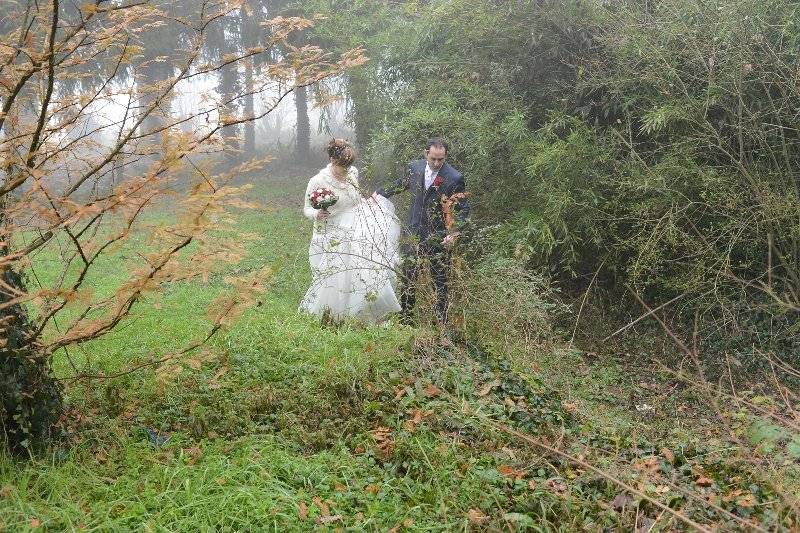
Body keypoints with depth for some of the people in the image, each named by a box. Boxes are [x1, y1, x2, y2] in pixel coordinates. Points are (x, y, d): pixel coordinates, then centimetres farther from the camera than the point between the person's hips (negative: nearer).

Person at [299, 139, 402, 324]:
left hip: (354, 235, 5)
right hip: (332, 239, -5)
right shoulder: (317, 181, -16)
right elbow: (307, 209, -6)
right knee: (334, 281, 0)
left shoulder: (353, 172, -1)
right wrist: (317, 214, -25)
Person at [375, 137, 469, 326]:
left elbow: (463, 209, -7)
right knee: (407, 279, 12)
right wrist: (380, 193, 22)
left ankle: (442, 323, 14)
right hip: (414, 235, 4)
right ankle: (405, 320, 25)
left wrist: (454, 233, -18)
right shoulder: (414, 167, -1)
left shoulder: (455, 178, -14)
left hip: (439, 239, -4)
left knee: (440, 282, 5)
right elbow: (401, 183, 21)